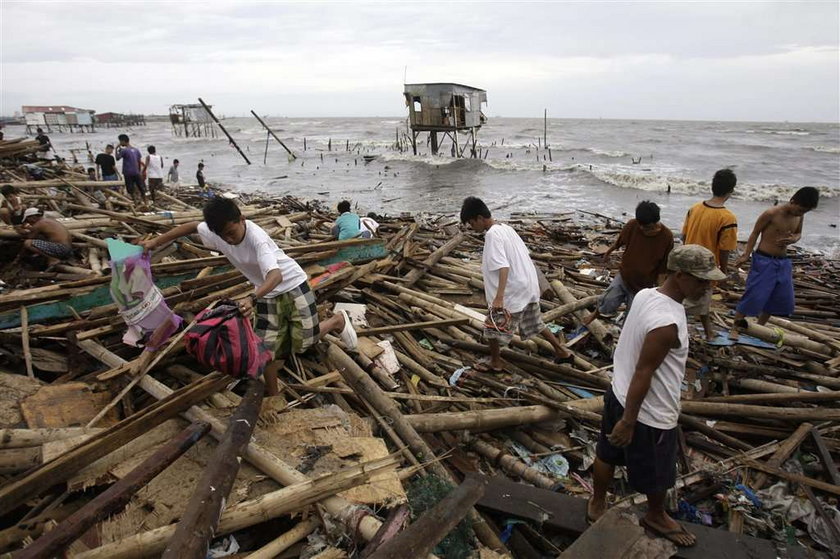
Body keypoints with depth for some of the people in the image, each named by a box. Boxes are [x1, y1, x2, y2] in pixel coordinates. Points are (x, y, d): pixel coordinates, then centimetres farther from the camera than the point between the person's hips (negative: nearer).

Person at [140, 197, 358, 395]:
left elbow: (276, 274, -48)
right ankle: (273, 397, 17)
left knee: (304, 342, -1)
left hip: (292, 285, -5)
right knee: (266, 347, -1)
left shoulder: (256, 238, -34)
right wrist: (156, 241, 8)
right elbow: (192, 226, 7)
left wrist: (253, 298, -64)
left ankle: (338, 320, 27)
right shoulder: (217, 233, -14)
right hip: (267, 294, 6)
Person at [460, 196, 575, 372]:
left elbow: (503, 266, -29)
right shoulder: (506, 228, 9)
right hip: (528, 287, 9)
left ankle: (495, 363, 25)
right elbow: (524, 255, 17)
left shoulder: (492, 234, -18)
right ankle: (563, 351, 33)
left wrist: (499, 297, -36)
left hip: (513, 292, -9)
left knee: (492, 326, 9)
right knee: (534, 323, 24)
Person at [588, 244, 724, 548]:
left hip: (618, 393, 8)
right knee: (658, 472, 20)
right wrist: (629, 421, -19)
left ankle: (597, 505, 46)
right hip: (650, 413, -8)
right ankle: (656, 517, 46)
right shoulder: (667, 323, -33)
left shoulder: (645, 295, -6)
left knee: (607, 454, 25)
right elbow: (643, 375, -28)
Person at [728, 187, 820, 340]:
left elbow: (798, 233, 17)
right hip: (764, 261, -7)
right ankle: (734, 328, 6)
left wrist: (793, 239, -7)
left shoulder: (800, 216, 2)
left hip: (783, 263, 7)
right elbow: (755, 233, -9)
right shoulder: (772, 214, -16)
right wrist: (746, 255, -13)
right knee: (753, 296, -8)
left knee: (782, 299, 12)